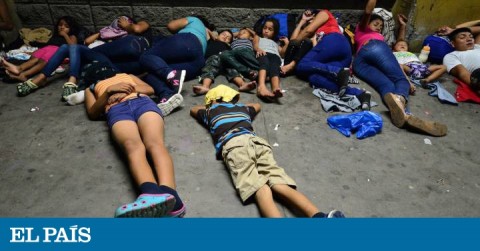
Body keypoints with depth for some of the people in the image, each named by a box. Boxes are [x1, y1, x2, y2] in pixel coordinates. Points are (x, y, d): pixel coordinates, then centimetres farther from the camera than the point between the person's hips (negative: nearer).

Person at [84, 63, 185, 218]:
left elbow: (150, 89, 25)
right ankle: (152, 195, -65)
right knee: (133, 146, -37)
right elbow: (92, 113, 19)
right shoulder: (91, 89, 40)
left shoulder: (128, 76, 44)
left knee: (155, 143, -34)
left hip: (143, 102, 1)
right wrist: (108, 91, 6)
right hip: (117, 110, -1)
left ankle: (168, 195, -61)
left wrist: (130, 89, 7)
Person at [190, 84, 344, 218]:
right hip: (256, 141, 4)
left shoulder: (211, 111, 32)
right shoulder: (242, 108, 39)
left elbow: (193, 110, 54)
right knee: (280, 185, -14)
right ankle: (319, 216, -40)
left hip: (233, 144, -3)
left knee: (261, 191, -24)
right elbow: (257, 106, 62)